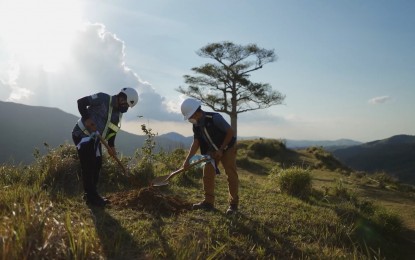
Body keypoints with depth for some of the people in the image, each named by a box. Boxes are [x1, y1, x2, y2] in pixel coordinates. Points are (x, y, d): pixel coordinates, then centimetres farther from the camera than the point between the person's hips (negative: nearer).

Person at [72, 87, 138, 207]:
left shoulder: (118, 113, 8)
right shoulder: (102, 98, -15)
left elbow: (112, 130, 11)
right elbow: (81, 102, -14)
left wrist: (111, 146, 0)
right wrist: (87, 119, -23)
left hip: (95, 139, 8)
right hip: (82, 135, -8)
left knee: (96, 164, 9)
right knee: (88, 165, -9)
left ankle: (90, 195, 21)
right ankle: (92, 197, -3)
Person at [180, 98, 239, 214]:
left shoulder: (215, 118, -30)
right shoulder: (196, 124, -9)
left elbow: (231, 132, -26)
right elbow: (196, 142, -8)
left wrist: (221, 150, -22)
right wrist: (187, 159, -17)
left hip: (227, 148, -6)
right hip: (213, 150, 7)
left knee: (231, 175, -8)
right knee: (207, 174, 0)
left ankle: (233, 204, 2)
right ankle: (208, 202, 8)